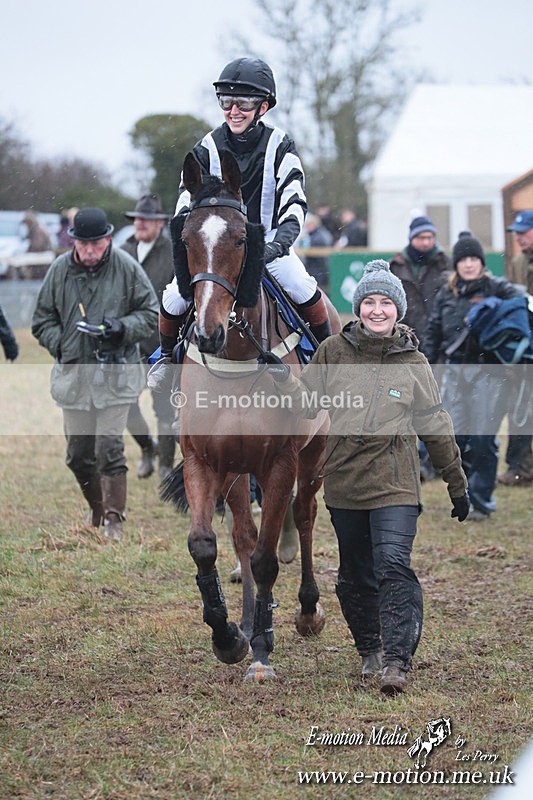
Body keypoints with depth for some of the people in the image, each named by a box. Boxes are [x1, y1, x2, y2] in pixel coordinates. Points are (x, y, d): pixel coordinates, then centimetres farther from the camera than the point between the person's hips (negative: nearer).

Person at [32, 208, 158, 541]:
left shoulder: (127, 267, -4)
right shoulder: (60, 270, 2)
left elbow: (151, 314, 3)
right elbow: (43, 320, 11)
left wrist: (122, 328, -15)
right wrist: (60, 344, -6)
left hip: (115, 374, -3)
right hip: (73, 373, 3)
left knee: (110, 448, -9)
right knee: (78, 453, 9)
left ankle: (115, 519, 0)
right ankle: (96, 509, 31)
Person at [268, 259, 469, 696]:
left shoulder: (413, 362, 2)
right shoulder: (333, 351, 3)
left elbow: (436, 427, 8)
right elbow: (309, 404, 6)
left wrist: (457, 485, 12)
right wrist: (285, 380, -14)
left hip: (395, 483, -2)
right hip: (344, 480, 2)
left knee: (393, 565, -17)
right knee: (355, 575, 12)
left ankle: (397, 660, -21)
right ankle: (369, 648, 31)